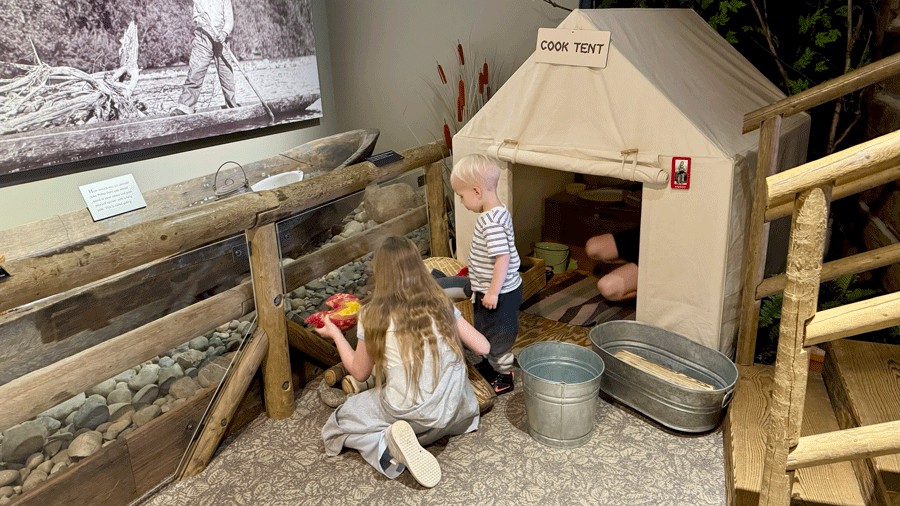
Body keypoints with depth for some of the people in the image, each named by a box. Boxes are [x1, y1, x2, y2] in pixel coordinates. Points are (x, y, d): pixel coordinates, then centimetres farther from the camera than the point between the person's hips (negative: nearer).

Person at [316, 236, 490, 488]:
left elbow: (360, 372, 4)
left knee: (339, 422, 21)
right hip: (454, 411, 3)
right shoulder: (441, 304, -2)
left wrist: (336, 334, 18)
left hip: (406, 411, -3)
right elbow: (483, 347, 3)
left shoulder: (373, 314, -8)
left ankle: (387, 442, -6)